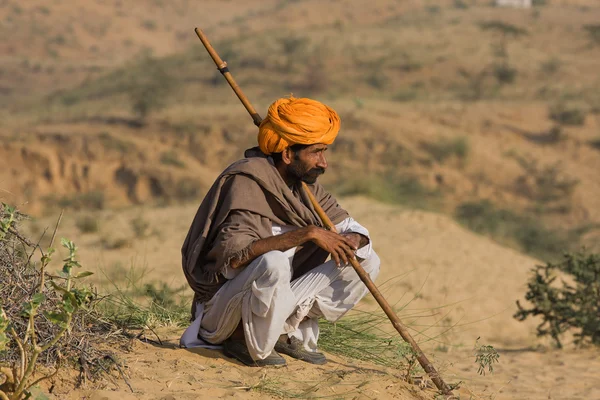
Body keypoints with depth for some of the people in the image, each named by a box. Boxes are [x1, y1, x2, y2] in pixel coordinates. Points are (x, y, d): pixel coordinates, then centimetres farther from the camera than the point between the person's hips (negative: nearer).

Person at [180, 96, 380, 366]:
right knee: (273, 263, -38)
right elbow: (234, 256, -33)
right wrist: (307, 233, -34)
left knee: (367, 261, 0)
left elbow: (353, 228, 8)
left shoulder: (304, 185, 4)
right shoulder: (246, 181, -20)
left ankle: (288, 333, 0)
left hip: (281, 300, 8)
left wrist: (351, 240, -18)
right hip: (221, 305, -8)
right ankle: (249, 346, -13)